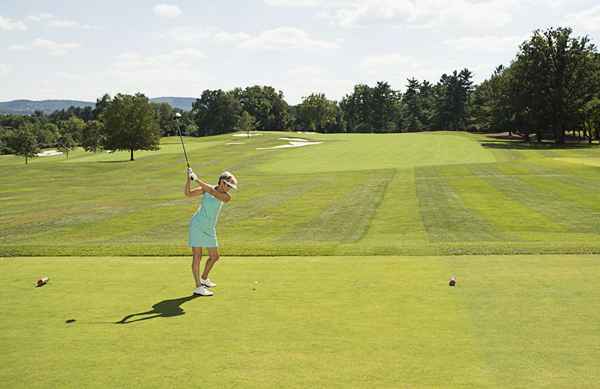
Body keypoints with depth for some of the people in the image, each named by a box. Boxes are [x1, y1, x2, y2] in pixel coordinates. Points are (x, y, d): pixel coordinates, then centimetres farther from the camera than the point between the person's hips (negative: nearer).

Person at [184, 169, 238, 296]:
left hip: (209, 229, 5)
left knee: (214, 257, 11)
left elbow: (211, 191, -20)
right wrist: (188, 179, -19)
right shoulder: (206, 189, -6)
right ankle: (198, 287, -6)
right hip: (197, 226, -5)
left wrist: (197, 179, -25)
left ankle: (204, 279, 34)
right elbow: (188, 193, -5)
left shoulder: (226, 197, -3)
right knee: (197, 255, -7)